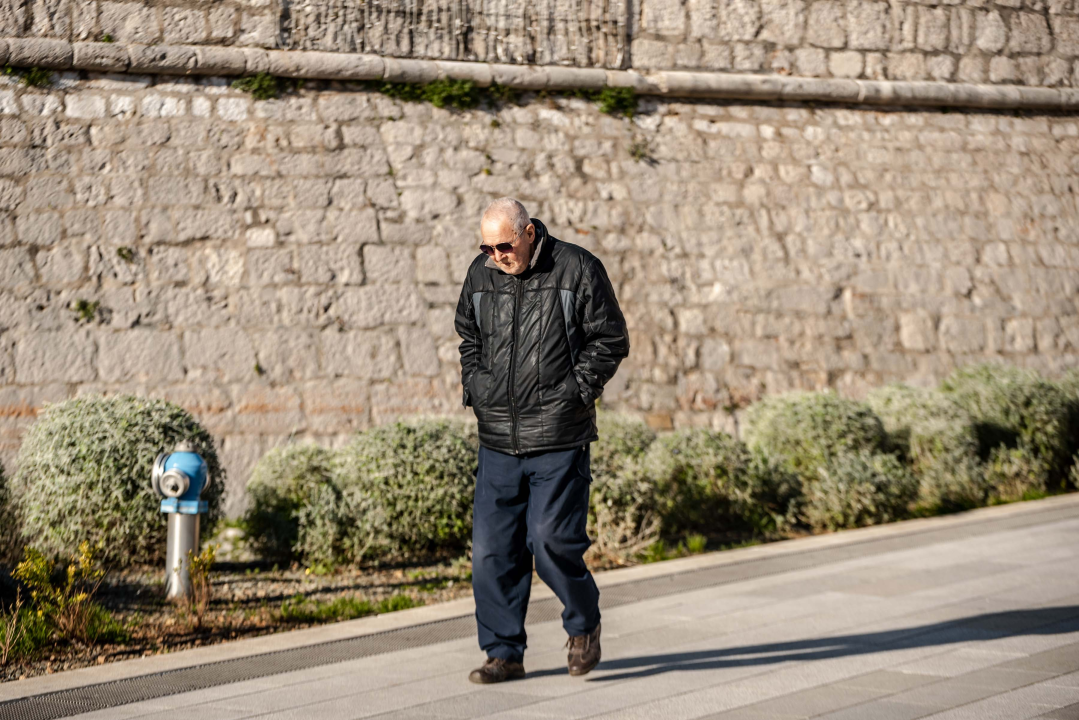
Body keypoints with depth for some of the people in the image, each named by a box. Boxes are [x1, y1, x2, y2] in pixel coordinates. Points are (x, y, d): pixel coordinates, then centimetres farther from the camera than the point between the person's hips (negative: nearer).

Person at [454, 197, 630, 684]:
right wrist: (475, 386, 10)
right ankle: (503, 653, 14)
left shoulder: (576, 270, -5)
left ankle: (584, 623, 19)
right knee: (491, 549, 2)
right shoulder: (481, 275, 9)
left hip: (559, 441, -5)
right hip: (497, 440, 5)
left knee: (551, 542, -9)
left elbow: (610, 340, 0)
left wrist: (574, 390, -9)